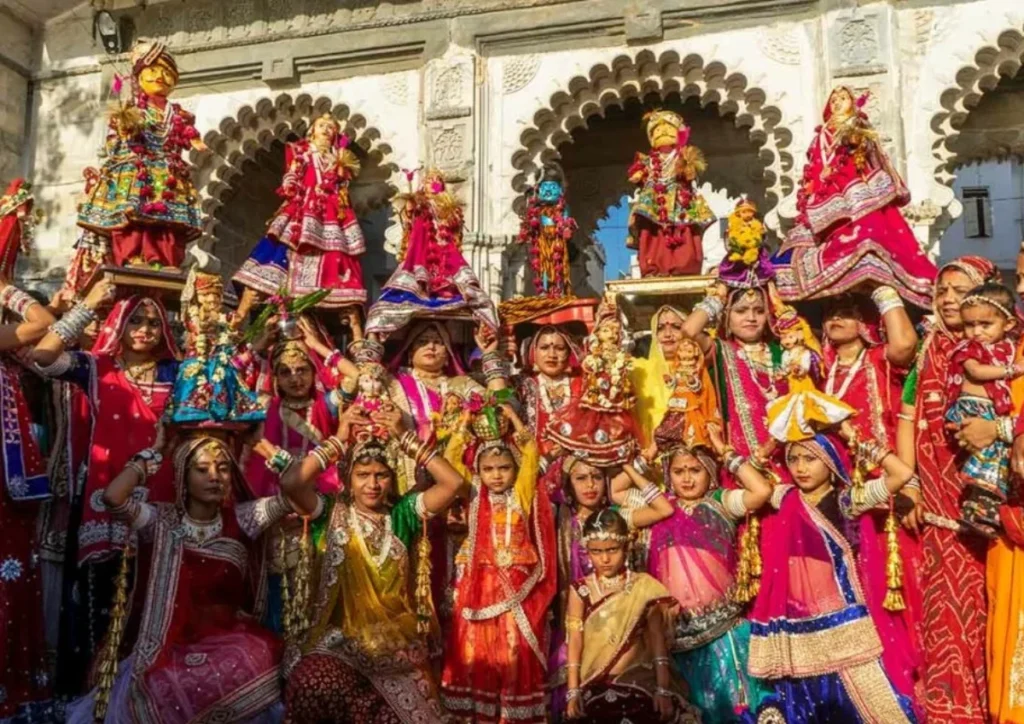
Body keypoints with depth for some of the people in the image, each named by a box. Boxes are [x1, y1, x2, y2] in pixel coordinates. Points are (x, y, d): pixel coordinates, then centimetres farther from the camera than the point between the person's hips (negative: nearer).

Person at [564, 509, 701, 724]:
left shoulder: (644, 587, -1)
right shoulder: (581, 590, 0)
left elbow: (657, 638, -1)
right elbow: (575, 641, 1)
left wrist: (663, 689, -6)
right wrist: (574, 691, -2)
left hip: (640, 680, 0)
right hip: (595, 685, 0)